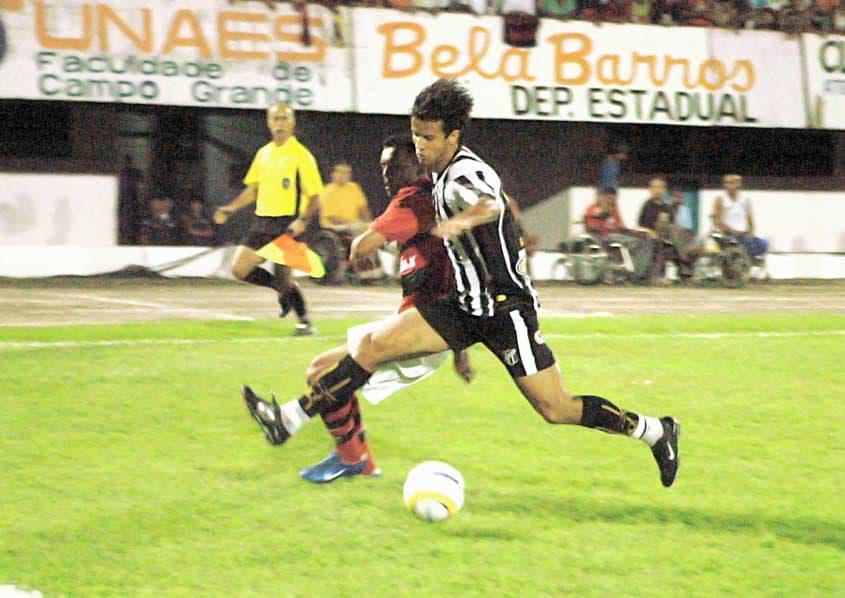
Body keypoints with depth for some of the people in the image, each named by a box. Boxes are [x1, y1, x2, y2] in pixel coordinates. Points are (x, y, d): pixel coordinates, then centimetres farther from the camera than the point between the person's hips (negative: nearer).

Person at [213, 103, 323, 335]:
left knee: (283, 278, -11)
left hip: (286, 224, -7)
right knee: (240, 269, -1)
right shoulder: (263, 153, 12)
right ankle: (285, 289, 21)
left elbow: (315, 196, -8)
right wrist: (229, 209, 12)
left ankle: (305, 322, 7)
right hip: (262, 221, 7)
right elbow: (252, 189, 22)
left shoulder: (301, 156, -7)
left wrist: (302, 219, -24)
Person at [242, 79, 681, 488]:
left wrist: (462, 222, -70)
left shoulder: (463, 176, -22)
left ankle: (655, 431, 11)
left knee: (557, 410, -7)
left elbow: (490, 205, -47)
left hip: (506, 309, -8)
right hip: (467, 304, 8)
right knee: (374, 345, -6)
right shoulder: (444, 174, 7)